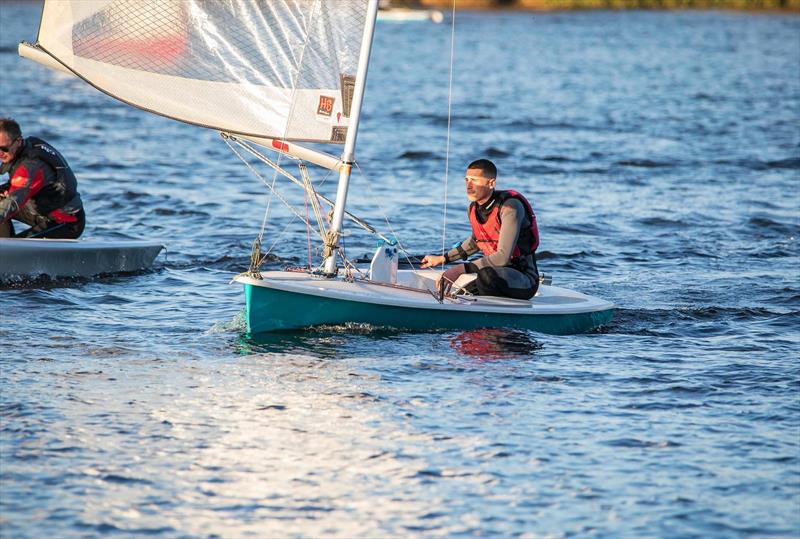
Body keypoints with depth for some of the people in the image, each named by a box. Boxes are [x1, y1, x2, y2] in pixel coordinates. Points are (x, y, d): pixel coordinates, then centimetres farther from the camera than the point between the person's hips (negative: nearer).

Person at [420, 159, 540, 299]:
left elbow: (503, 257, -29)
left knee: (486, 275, -38)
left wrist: (462, 269, -29)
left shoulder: (509, 206, -21)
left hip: (525, 278, -8)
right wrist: (442, 259, 27)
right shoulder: (473, 209, 3)